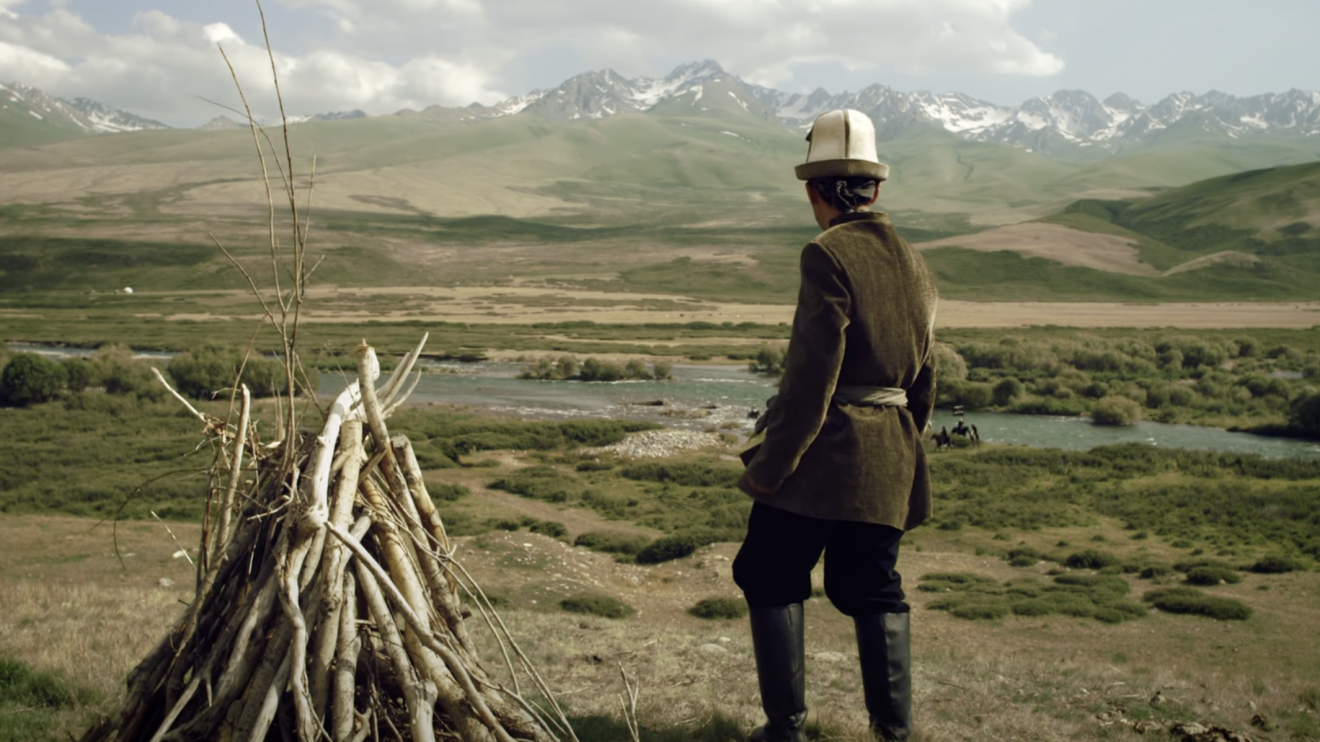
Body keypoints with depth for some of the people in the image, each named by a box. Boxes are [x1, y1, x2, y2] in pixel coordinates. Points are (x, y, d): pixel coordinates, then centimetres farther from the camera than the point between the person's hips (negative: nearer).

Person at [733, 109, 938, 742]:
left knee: (771, 581, 8)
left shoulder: (828, 256, -14)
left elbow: (811, 374, -18)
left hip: (824, 453, -7)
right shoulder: (914, 265, 10)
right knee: (874, 592, 15)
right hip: (888, 464, 7)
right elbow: (923, 377, 16)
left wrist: (770, 467, -14)